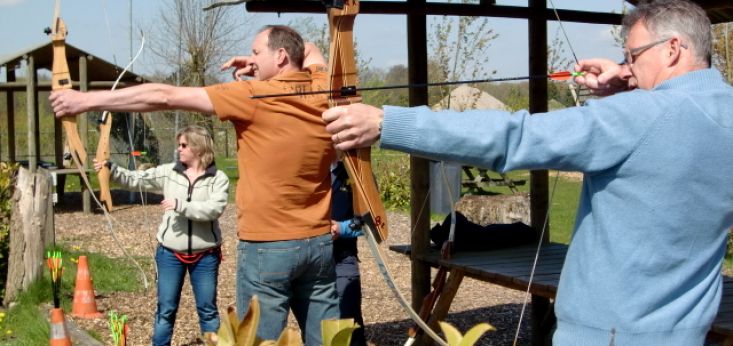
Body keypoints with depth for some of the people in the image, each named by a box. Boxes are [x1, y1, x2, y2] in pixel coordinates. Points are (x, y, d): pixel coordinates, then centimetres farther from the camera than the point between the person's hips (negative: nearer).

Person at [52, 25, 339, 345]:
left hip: (268, 247, -6)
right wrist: (261, 67, 14)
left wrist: (87, 100, -7)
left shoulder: (253, 96, -12)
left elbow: (165, 97, -11)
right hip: (320, 243, 6)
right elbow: (309, 51, 29)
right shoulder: (322, 90, 4)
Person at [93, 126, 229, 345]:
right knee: (166, 309, 9)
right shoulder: (168, 172, 1)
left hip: (205, 255, -2)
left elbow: (213, 209, -22)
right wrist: (110, 168, -13)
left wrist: (180, 205, -27)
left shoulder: (218, 179, -8)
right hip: (170, 253, 2)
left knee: (207, 309, 10)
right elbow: (135, 179, 0)